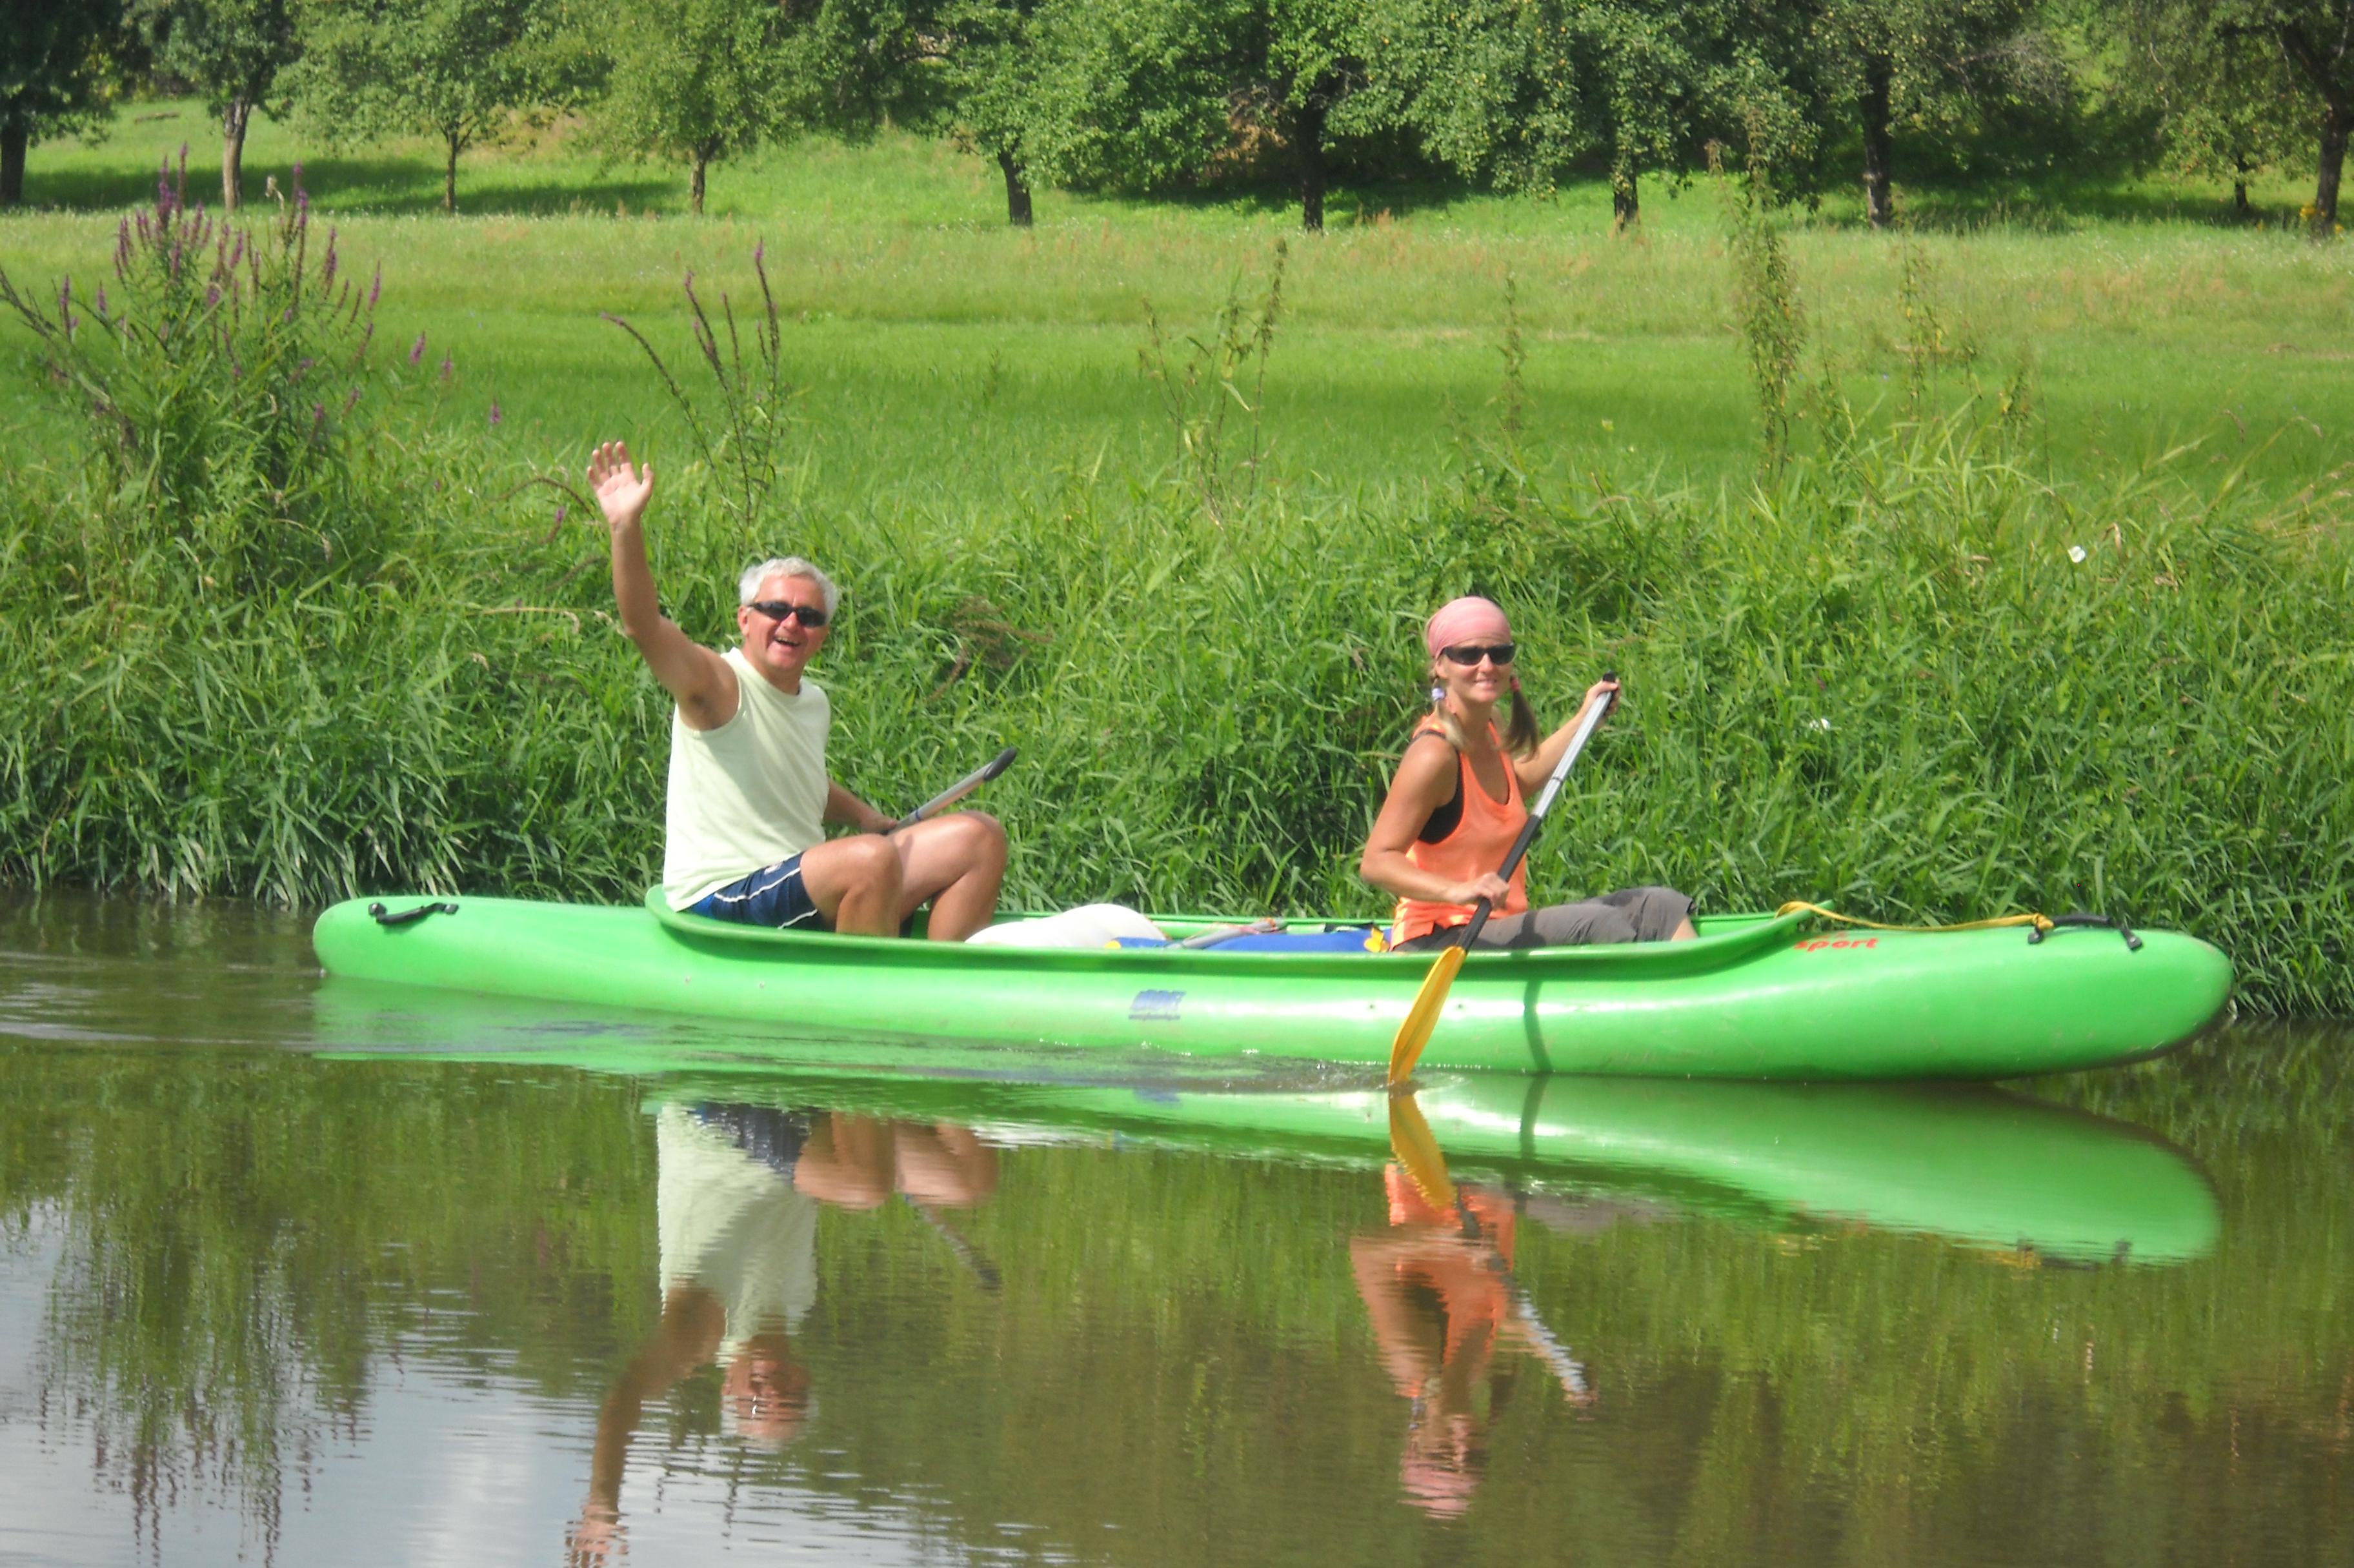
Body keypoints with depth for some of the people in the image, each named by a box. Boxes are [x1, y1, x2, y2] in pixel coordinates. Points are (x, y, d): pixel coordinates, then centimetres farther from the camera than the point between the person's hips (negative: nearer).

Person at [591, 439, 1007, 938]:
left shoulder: (815, 702, 14)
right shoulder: (719, 685, -10)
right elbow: (643, 626, -27)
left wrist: (865, 818, 17)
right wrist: (626, 528, -39)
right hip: (720, 906, -9)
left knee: (979, 839, 4)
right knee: (874, 859, -35)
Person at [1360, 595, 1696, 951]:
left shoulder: (1485, 738, 10)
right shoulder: (1434, 753, -19)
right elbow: (1376, 862, -23)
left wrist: (1584, 719, 39)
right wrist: (1456, 891, -36)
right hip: (1437, 943, -10)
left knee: (1658, 907, 0)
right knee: (1597, 924, -27)